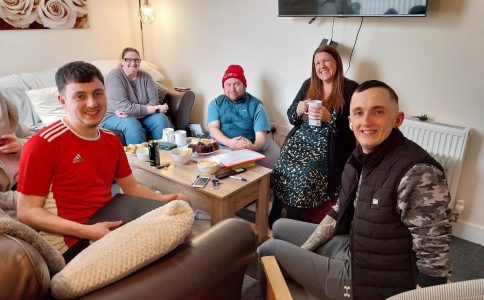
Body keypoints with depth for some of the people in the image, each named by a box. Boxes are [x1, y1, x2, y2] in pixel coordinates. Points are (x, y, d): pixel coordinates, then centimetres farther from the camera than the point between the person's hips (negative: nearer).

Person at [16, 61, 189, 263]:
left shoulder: (112, 140, 8)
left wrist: (163, 199, -6)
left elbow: (132, 188, 14)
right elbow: (26, 212, -13)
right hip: (71, 240, -7)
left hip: (109, 226, 7)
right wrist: (87, 231, -24)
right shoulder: (42, 144, -13)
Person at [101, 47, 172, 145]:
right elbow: (124, 106, -23)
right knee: (132, 125, -34)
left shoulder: (145, 76, 0)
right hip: (114, 117, -4)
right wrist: (154, 109, -25)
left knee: (161, 118, -22)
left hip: (142, 116, 4)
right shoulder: (114, 76, -13)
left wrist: (128, 111, -25)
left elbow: (154, 102, -11)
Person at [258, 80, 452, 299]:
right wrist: (300, 251, 6)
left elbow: (433, 263, -25)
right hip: (351, 246, 7)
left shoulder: (418, 174, -29)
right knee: (280, 227, 19)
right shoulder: (361, 156, -3)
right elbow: (340, 211, 8)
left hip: (372, 282, -7)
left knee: (269, 250, 1)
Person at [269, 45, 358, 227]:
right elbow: (291, 117, 14)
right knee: (282, 171, -20)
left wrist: (329, 117, -23)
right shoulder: (308, 84, 12)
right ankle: (274, 220, -4)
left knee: (303, 176, -26)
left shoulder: (350, 89, -2)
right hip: (300, 141, 4)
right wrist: (298, 109, -9)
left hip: (327, 148, -4)